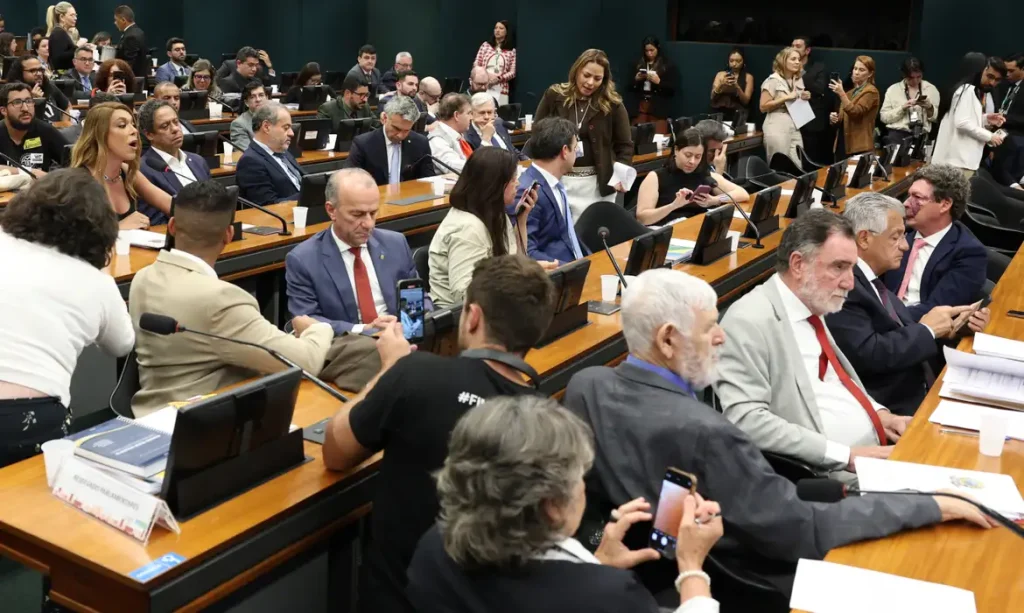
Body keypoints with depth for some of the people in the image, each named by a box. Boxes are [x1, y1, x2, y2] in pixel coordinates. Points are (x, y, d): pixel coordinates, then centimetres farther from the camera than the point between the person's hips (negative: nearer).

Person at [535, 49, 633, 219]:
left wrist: (622, 176, -12)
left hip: (596, 182, 0)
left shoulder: (612, 104, -2)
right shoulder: (554, 96, -1)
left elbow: (624, 145, 4)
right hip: (557, 179, 1)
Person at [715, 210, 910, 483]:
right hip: (834, 476, -9)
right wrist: (846, 454, -20)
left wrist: (878, 412, 6)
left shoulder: (812, 308, 11)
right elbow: (746, 420, -22)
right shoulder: (751, 321, -15)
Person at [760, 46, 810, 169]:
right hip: (777, 128, -6)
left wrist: (804, 98, 5)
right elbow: (763, 107, -11)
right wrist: (785, 98, -16)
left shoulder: (798, 80, 13)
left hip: (795, 127, 6)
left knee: (797, 167, 1)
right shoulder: (773, 80, -7)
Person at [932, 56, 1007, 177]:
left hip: (971, 157, 10)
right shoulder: (967, 90, -10)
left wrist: (986, 119, 3)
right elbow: (962, 122, -20)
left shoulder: (987, 95, 20)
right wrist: (989, 136, -15)